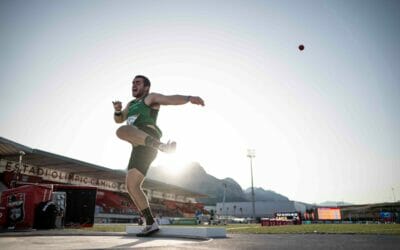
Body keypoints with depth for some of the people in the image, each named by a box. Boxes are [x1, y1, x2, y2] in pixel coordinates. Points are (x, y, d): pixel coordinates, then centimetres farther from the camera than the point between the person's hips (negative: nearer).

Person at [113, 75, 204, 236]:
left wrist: (189, 98, -25)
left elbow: (172, 99, -5)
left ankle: (164, 146, -37)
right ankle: (151, 224, 4)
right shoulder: (132, 104, 37)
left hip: (149, 136, -7)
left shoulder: (151, 97, 13)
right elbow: (119, 119, 26)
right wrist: (117, 109, 2)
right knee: (132, 187, 0)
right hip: (140, 148, 7)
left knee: (122, 132, -35)